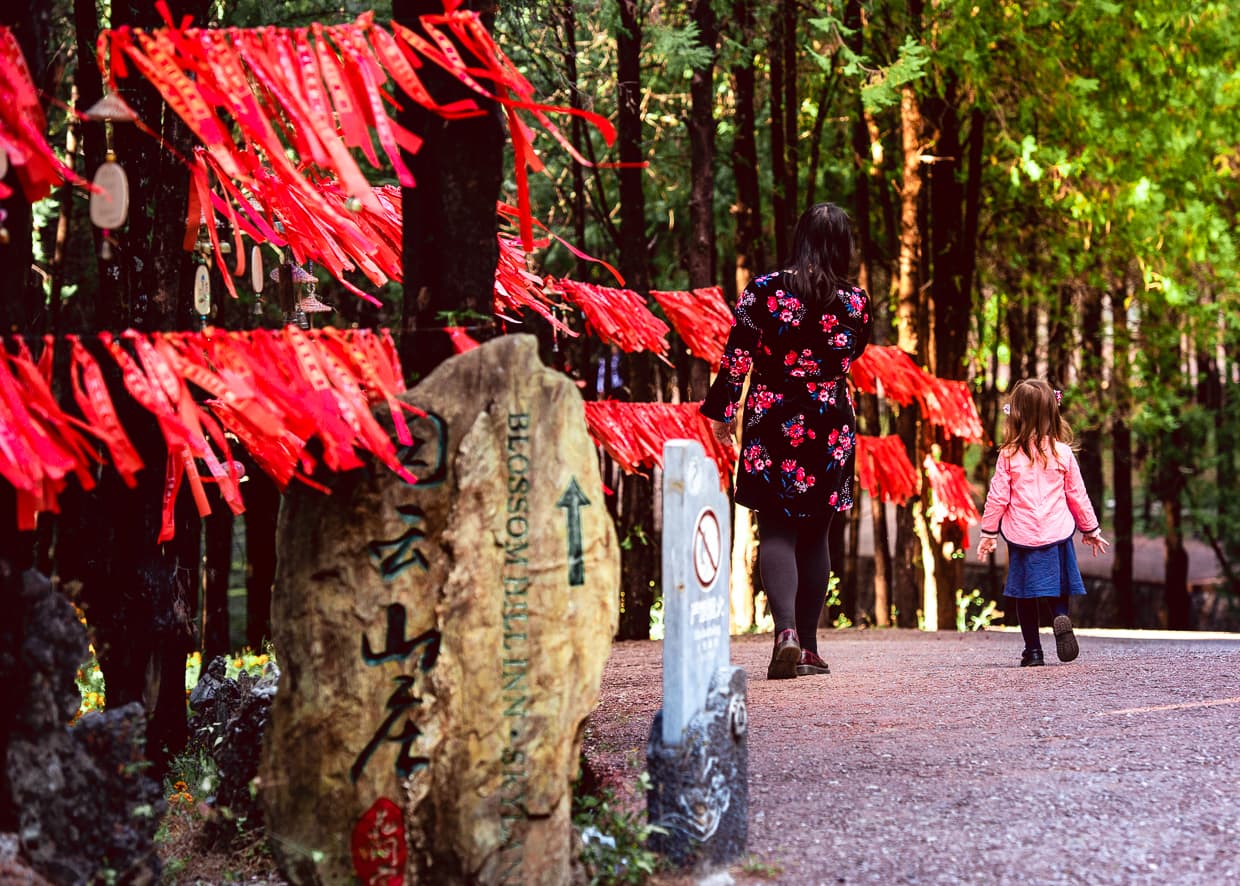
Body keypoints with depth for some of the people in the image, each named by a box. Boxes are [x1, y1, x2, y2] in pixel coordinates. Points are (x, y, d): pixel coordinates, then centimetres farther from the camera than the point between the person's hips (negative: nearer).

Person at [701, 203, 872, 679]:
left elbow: (736, 358, -6)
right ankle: (808, 647, 13)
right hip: (832, 425, 2)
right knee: (815, 535, 11)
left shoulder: (764, 290, -7)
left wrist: (722, 411, 4)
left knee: (776, 531, -1)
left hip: (773, 423, -2)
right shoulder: (855, 301, -1)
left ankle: (786, 629, -23)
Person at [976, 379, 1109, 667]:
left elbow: (997, 496, -4)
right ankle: (1061, 618, -17)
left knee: (1026, 594, 9)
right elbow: (1077, 495, 5)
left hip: (1021, 536, -1)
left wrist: (988, 532, 8)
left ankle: (1033, 650, 8)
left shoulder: (1009, 455, -7)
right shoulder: (1062, 452, -2)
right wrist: (1091, 529, 18)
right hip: (1057, 534, 1)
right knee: (1057, 590, 13)